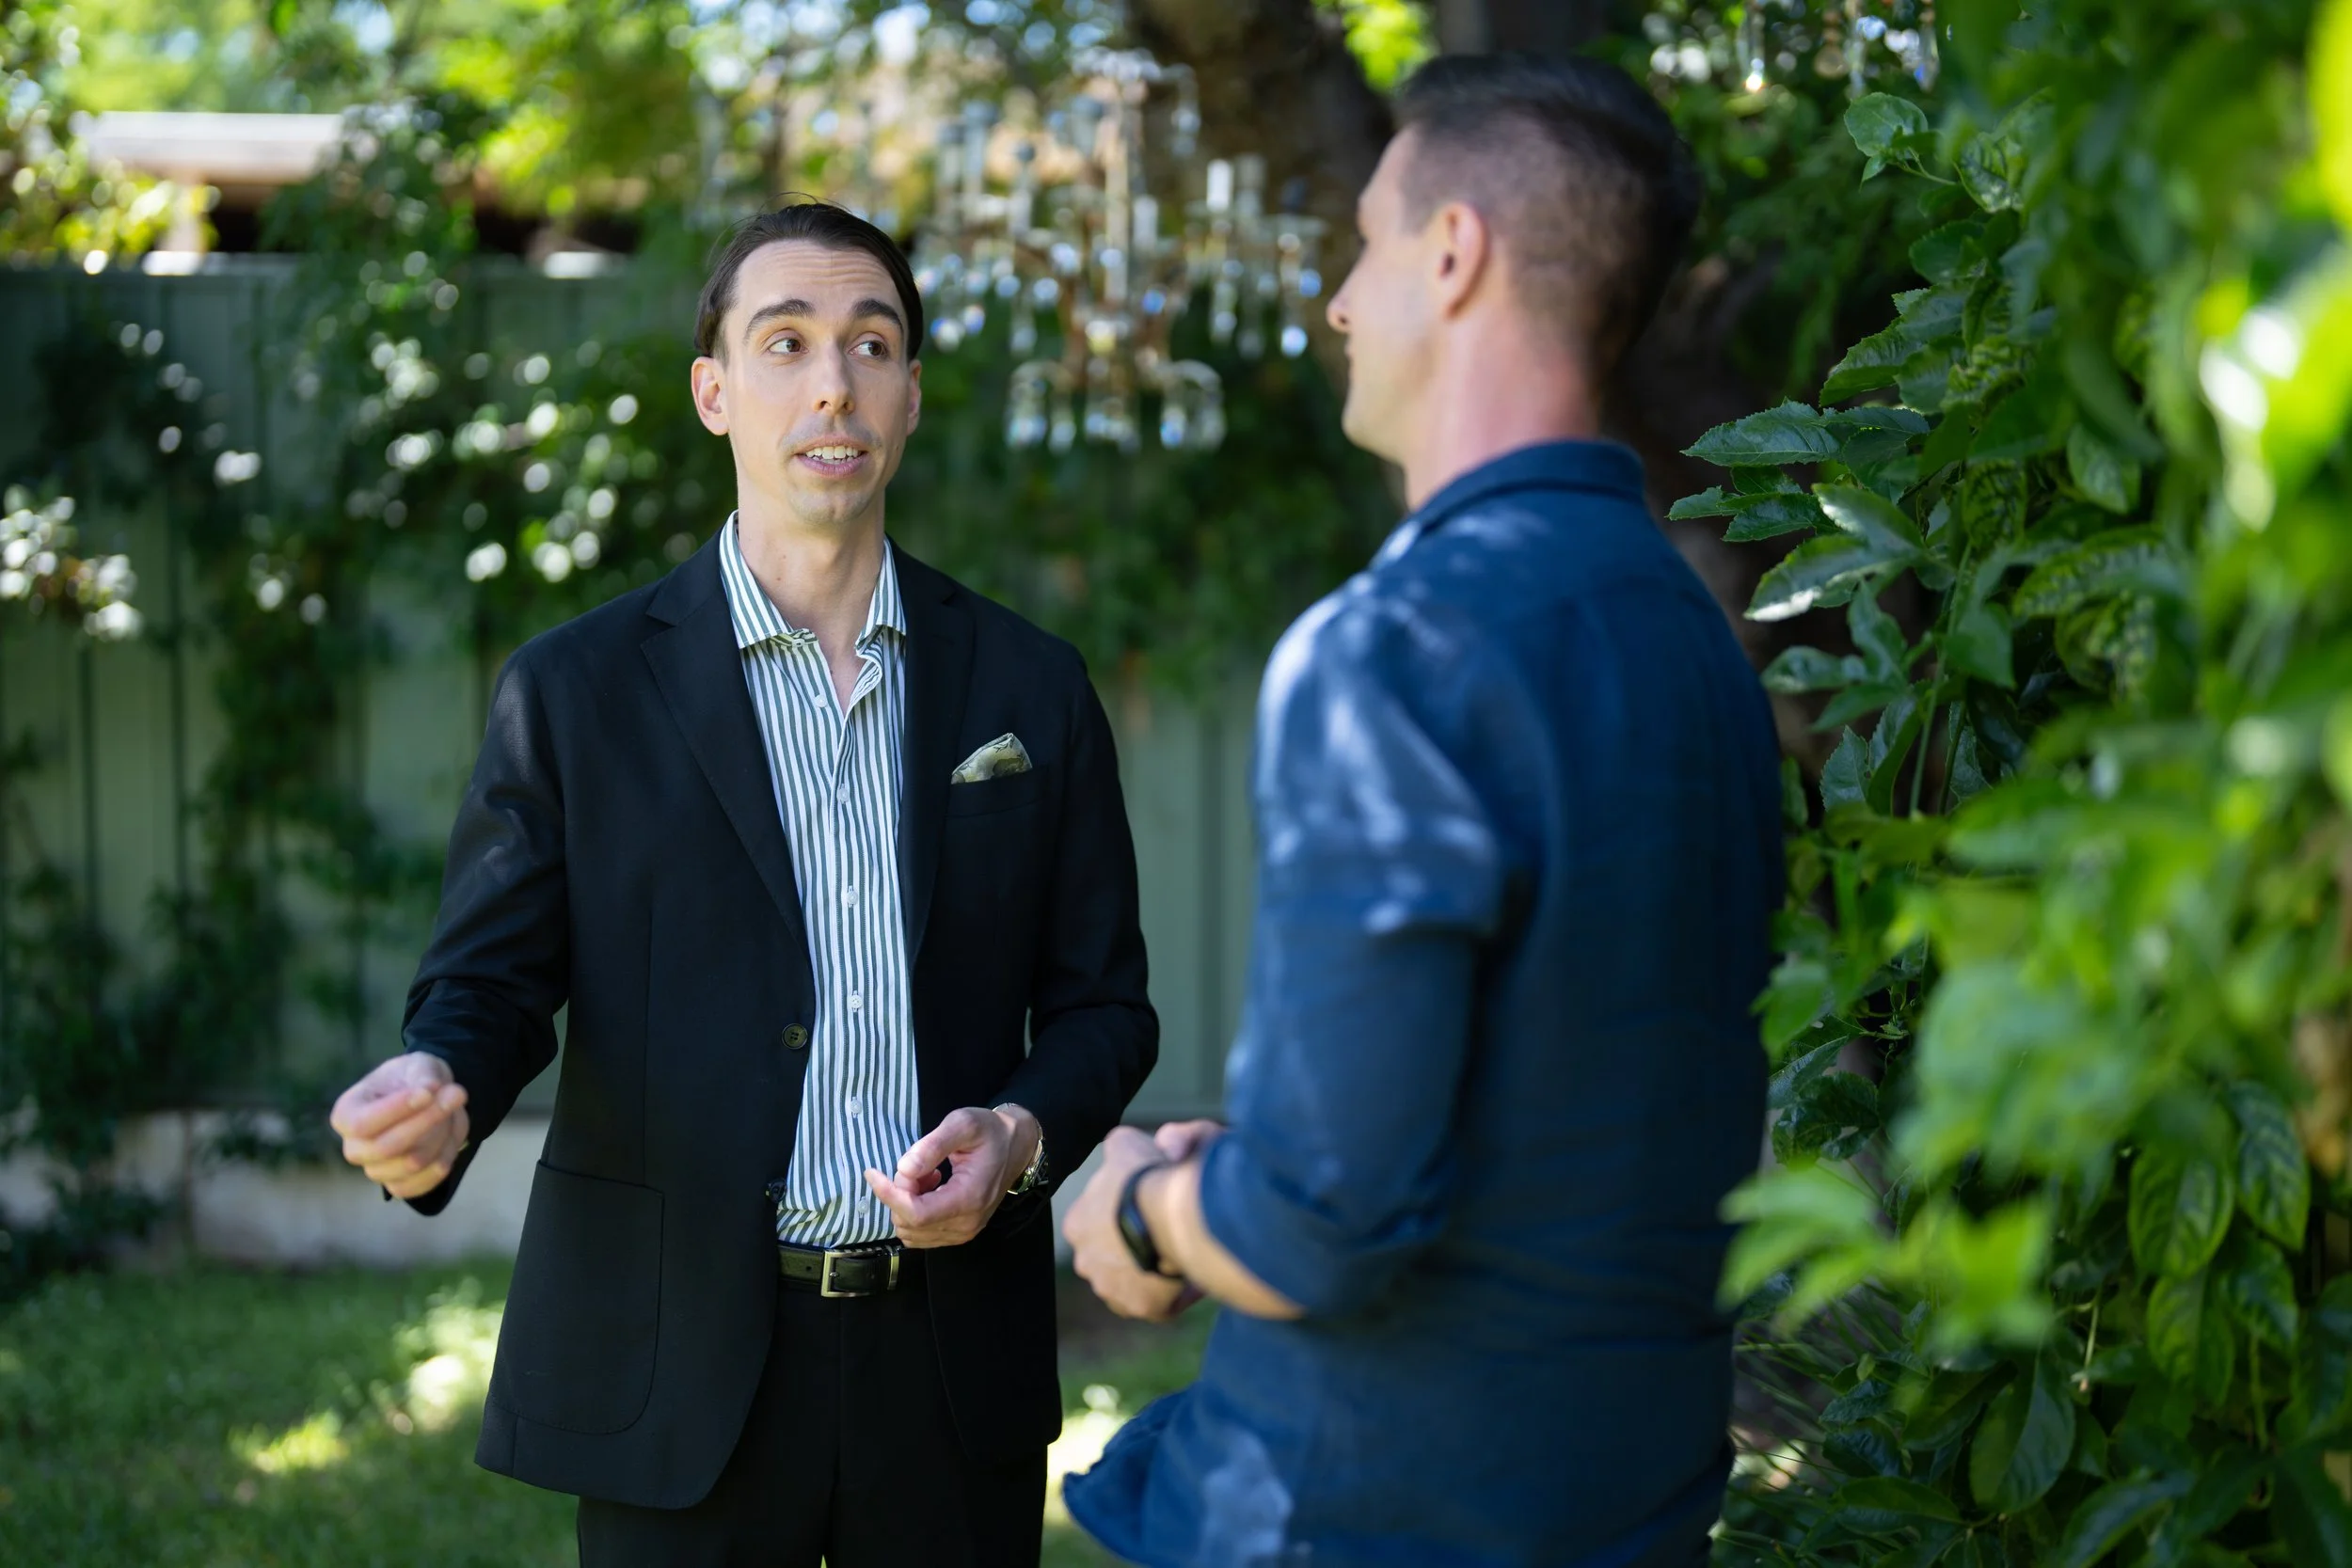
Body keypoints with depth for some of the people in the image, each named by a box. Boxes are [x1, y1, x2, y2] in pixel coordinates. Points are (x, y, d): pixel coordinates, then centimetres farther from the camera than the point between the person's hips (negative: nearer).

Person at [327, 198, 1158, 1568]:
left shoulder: (1030, 690, 6)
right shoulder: (578, 692, 1)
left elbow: (1102, 1003, 10)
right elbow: (491, 980, 1)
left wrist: (1023, 1132, -10)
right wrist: (436, 1093, -21)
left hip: (953, 1360, 2)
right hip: (680, 1371, -2)